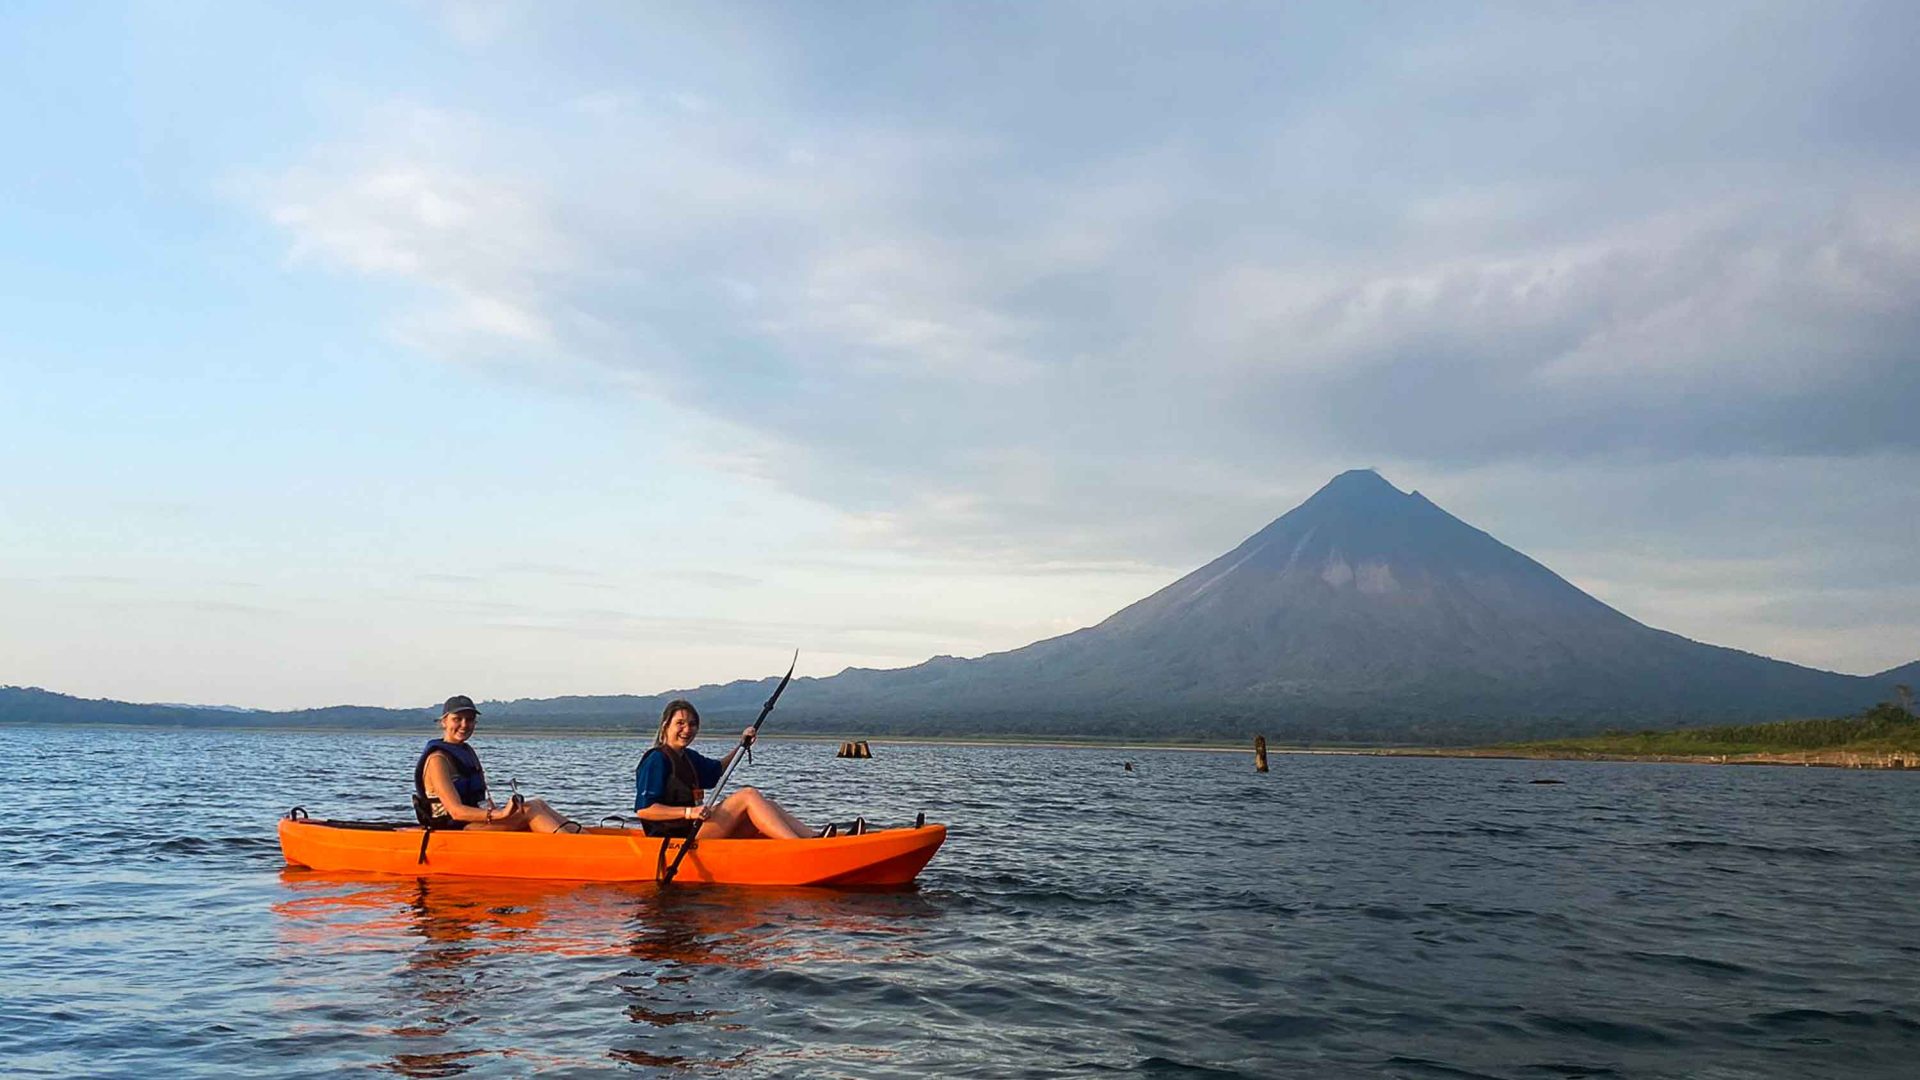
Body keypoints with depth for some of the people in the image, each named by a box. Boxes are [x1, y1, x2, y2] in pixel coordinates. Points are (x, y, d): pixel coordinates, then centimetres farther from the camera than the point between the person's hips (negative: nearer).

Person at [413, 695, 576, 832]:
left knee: (537, 804, -8)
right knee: (529, 810, -23)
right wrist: (500, 814, -36)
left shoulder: (468, 751, 17)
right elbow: (456, 811, -23)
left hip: (474, 822, 9)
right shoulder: (438, 759, -12)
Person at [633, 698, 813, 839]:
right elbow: (643, 810, -18)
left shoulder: (689, 757, 17)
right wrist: (688, 812, -26)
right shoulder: (656, 760, -9)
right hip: (675, 839, -9)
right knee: (748, 795, -20)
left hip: (693, 833, 9)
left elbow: (718, 769, 37)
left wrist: (741, 745, 22)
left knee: (767, 805, -5)